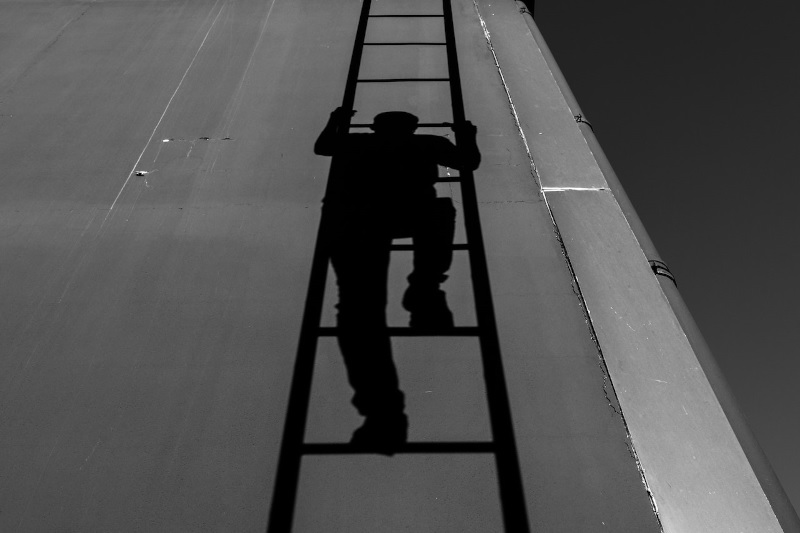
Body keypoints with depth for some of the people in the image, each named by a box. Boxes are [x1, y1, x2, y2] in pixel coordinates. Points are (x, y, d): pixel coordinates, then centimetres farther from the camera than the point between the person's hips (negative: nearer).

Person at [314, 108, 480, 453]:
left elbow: (321, 147, 56)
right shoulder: (426, 144, 32)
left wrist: (336, 123, 75)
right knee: (437, 214, 33)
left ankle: (382, 412, -10)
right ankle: (426, 294, 18)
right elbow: (470, 162, 43)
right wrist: (466, 136, 63)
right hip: (410, 210, -1)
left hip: (349, 219, 1)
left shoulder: (353, 144, 37)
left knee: (359, 310, 3)